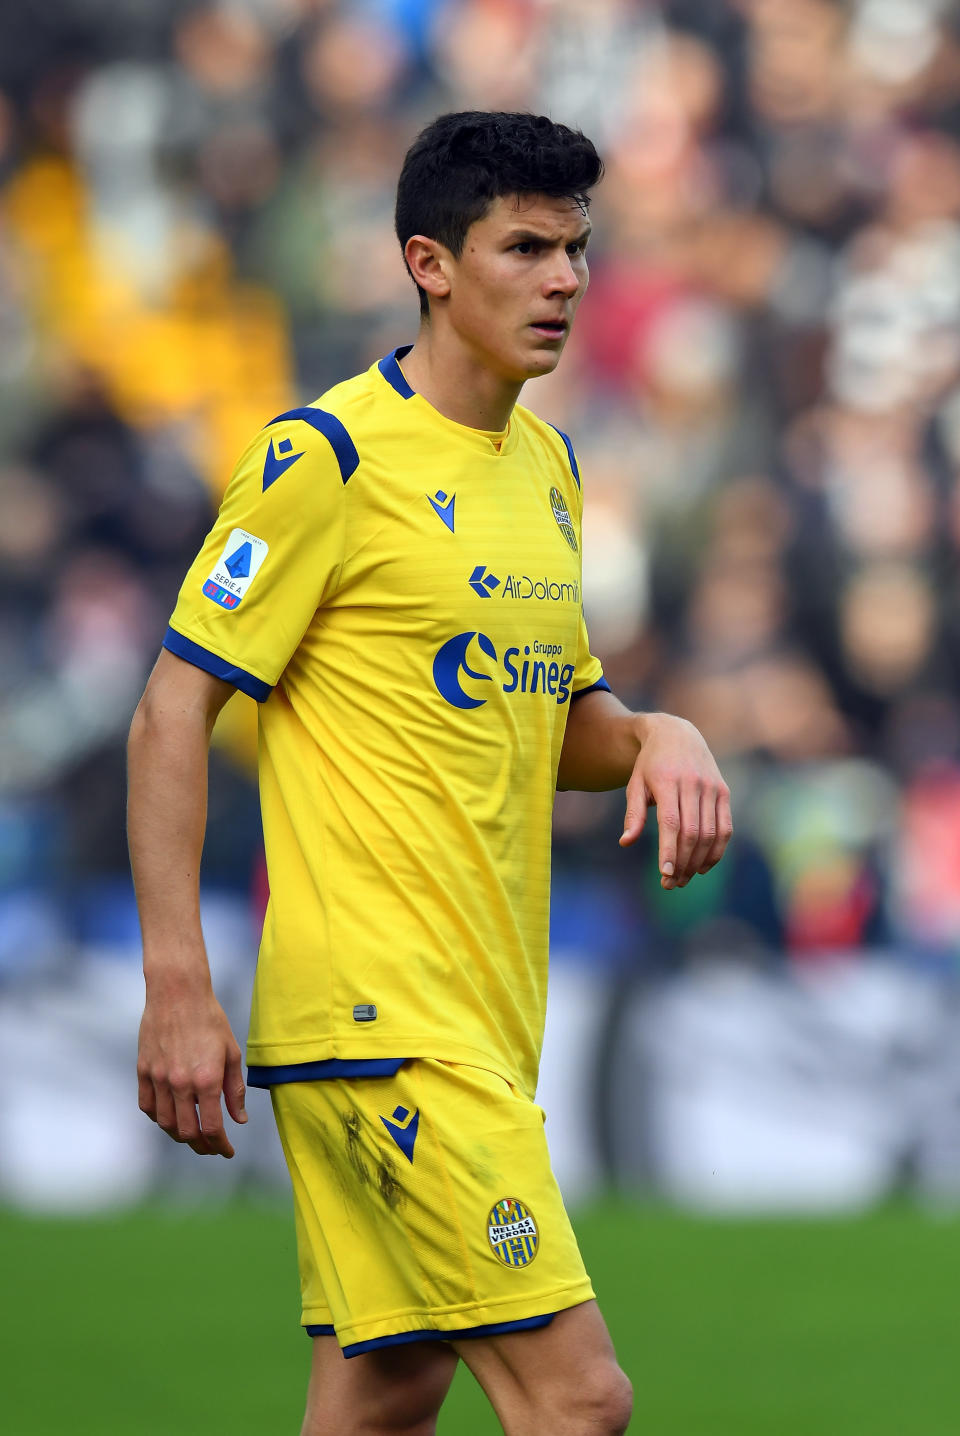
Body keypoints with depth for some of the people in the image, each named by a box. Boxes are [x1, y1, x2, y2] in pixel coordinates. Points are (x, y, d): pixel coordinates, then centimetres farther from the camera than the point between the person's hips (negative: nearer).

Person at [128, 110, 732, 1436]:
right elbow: (173, 713, -10)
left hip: (488, 1016, 9)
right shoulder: (328, 458, -9)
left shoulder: (547, 465, 16)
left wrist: (655, 738, 3)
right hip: (376, 1014, -8)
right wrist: (177, 985, -17)